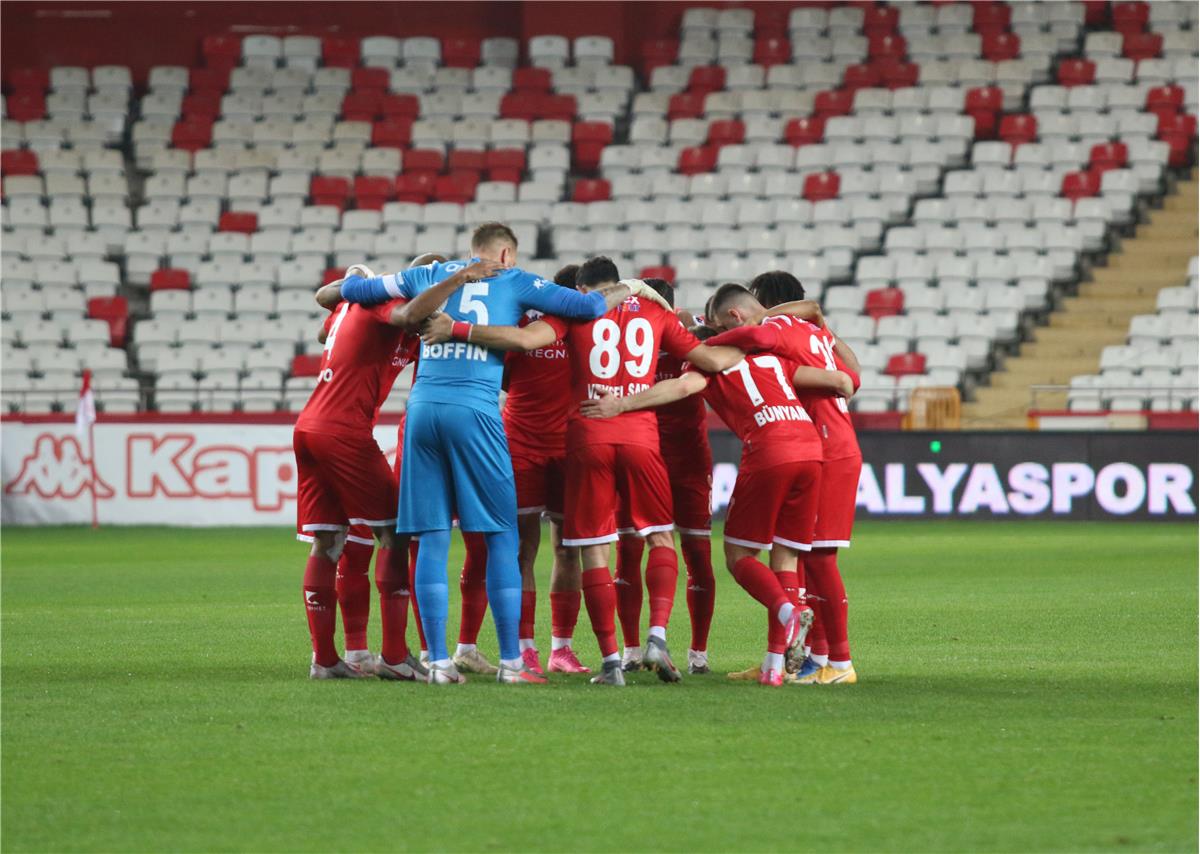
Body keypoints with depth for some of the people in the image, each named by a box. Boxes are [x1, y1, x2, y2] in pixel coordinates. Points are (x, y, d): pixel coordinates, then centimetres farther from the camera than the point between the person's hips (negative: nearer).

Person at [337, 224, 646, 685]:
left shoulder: (429, 275, 20)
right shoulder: (513, 282, 12)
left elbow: (352, 289, 26)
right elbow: (585, 306, 11)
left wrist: (355, 279, 49)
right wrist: (616, 295, 32)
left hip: (423, 405, 4)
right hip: (473, 410, -3)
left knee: (432, 537, 6)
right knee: (502, 535, 4)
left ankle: (438, 660, 4)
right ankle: (511, 662, 2)